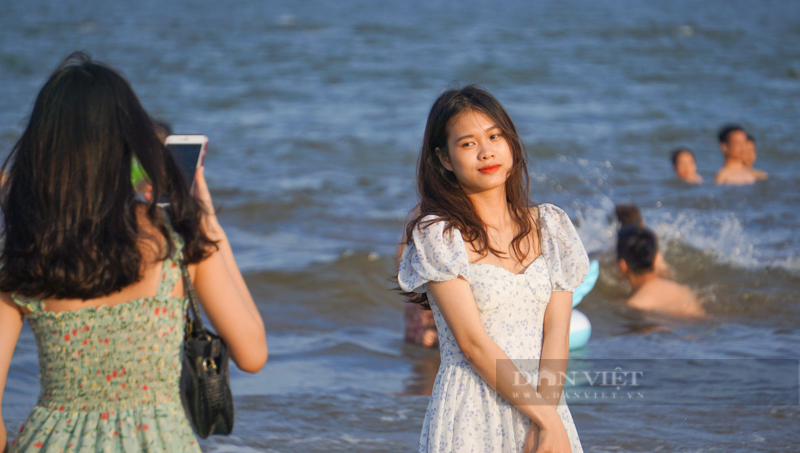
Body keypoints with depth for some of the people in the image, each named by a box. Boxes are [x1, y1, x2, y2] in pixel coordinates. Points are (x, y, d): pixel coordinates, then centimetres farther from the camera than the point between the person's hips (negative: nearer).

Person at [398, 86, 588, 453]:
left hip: (546, 405, 3)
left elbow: (556, 331, -1)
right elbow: (473, 342, -12)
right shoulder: (437, 236, -5)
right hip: (471, 418, -3)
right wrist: (546, 417, -15)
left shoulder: (551, 227, 7)